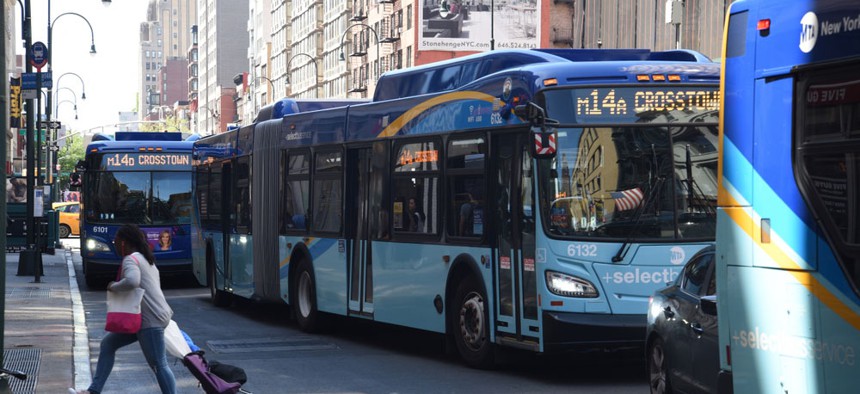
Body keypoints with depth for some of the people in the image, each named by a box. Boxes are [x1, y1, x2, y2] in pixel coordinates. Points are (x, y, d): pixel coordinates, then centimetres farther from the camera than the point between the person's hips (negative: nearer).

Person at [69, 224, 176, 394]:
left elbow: (132, 281, -33)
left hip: (149, 319, -11)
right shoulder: (145, 259, 19)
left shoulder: (131, 259, -13)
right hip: (142, 317, 11)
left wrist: (113, 286, -17)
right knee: (108, 343, 12)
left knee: (158, 364, -8)